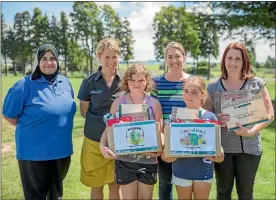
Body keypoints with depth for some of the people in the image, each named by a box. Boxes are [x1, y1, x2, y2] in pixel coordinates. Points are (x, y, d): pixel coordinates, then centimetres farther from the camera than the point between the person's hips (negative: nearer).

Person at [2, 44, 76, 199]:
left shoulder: (65, 82, 3)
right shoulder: (26, 85, -14)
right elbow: (9, 115, -8)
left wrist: (58, 129, 11)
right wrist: (31, 129, -1)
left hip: (62, 149, 5)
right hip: (34, 152, -5)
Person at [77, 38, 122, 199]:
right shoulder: (89, 82, -3)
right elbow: (84, 111, 5)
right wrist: (102, 119, -8)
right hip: (95, 140, 0)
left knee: (115, 185, 12)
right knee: (96, 185, 13)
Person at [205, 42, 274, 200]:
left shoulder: (257, 84, -1)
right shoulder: (213, 87, 3)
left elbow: (269, 114, -2)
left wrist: (252, 131, -16)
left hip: (249, 148, -1)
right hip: (221, 148, 1)